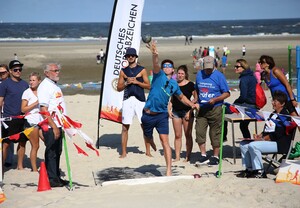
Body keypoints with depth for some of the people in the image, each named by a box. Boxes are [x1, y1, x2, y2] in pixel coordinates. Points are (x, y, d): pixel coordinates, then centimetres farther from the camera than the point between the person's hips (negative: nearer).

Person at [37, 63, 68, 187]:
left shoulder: (54, 85, 18)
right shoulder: (45, 86, -12)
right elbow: (44, 110, -19)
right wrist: (53, 126, -22)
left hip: (57, 125, 9)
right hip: (50, 126, -9)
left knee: (57, 152, 13)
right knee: (51, 153, -4)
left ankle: (57, 177, 21)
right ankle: (52, 179, 0)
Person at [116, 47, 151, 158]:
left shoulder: (142, 70, 7)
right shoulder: (123, 71, 13)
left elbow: (148, 86, 3)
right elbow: (119, 88, 12)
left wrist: (137, 82, -8)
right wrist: (126, 83, -6)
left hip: (140, 100, -1)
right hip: (127, 100, 2)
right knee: (125, 127, 0)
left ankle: (148, 151, 5)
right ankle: (124, 152, 6)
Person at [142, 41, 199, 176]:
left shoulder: (174, 84, 9)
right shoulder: (159, 75, -2)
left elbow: (181, 97, 25)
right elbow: (155, 65, -24)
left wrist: (192, 104, 8)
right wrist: (155, 55, -45)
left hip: (162, 115, 1)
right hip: (148, 115, -1)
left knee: (165, 141, -10)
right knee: (147, 138, 17)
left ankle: (169, 171, -10)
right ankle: (152, 144, 56)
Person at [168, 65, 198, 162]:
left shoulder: (190, 84, -3)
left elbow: (196, 98, -4)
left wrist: (190, 111, -11)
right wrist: (169, 109, 4)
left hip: (187, 111, -4)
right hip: (176, 112, 4)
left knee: (188, 135, 2)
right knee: (177, 136, 6)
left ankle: (188, 156, 7)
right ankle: (177, 156, 10)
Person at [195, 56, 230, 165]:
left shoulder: (219, 76, -5)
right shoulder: (199, 74, 10)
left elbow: (226, 93, -5)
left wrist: (215, 99, -18)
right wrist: (196, 100, 6)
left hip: (215, 109, -4)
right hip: (201, 109, 4)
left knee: (215, 134, 3)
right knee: (199, 132, -3)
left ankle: (215, 157, 15)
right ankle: (203, 155, 7)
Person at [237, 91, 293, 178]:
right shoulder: (273, 114, 18)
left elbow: (277, 135, -20)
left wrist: (262, 139, -19)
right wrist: (260, 136, 1)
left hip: (280, 144, -10)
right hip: (268, 140, 10)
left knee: (253, 145, -28)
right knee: (244, 144, 1)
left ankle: (259, 172, -18)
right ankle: (249, 169, 0)